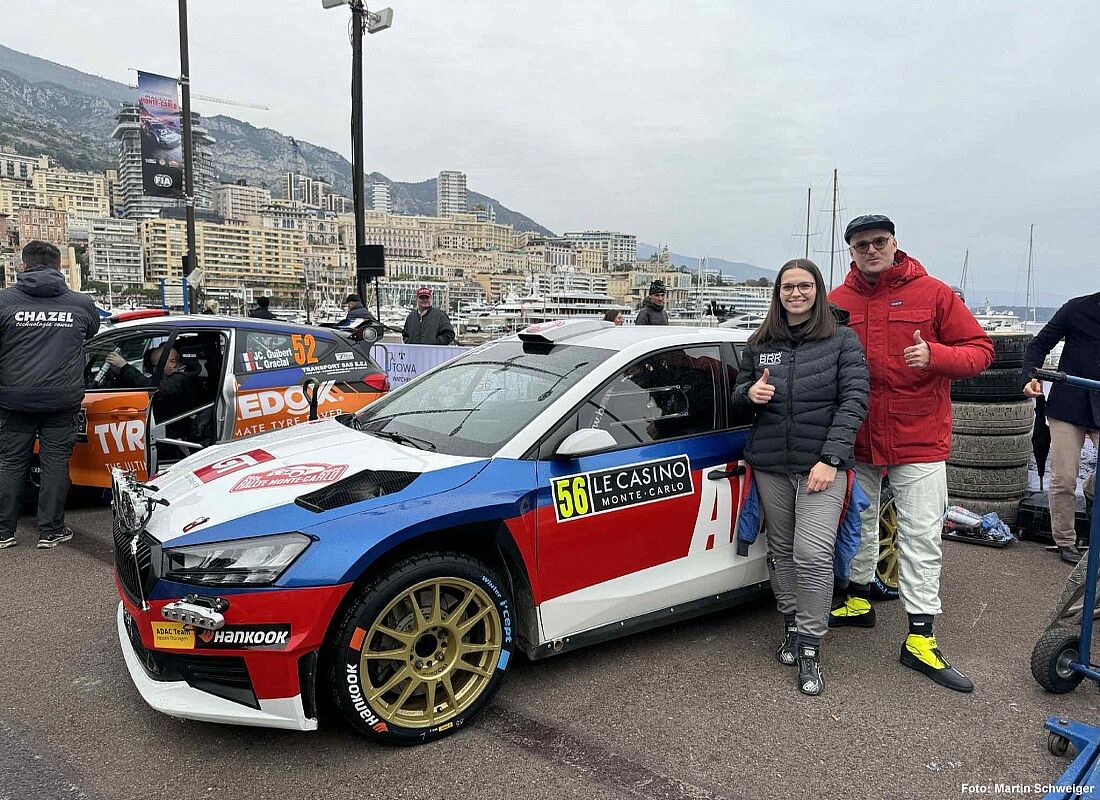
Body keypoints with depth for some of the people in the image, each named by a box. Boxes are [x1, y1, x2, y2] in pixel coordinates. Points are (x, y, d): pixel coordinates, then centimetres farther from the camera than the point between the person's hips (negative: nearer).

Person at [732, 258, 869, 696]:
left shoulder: (843, 342, 0)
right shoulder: (760, 344, 10)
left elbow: (854, 401, -6)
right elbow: (739, 393, 18)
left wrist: (831, 459, -15)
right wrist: (750, 393, -8)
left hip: (822, 466, -3)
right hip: (770, 466, 4)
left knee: (813, 554, -10)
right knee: (781, 550, 9)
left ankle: (810, 648, 1)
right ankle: (791, 626, 26)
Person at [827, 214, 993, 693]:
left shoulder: (933, 294, -4)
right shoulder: (837, 302, 3)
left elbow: (980, 350, -3)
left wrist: (935, 355, -23)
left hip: (919, 440, -3)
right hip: (857, 438, 3)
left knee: (921, 537, 0)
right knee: (860, 524, 18)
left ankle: (920, 641, 8)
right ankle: (859, 602, 38)